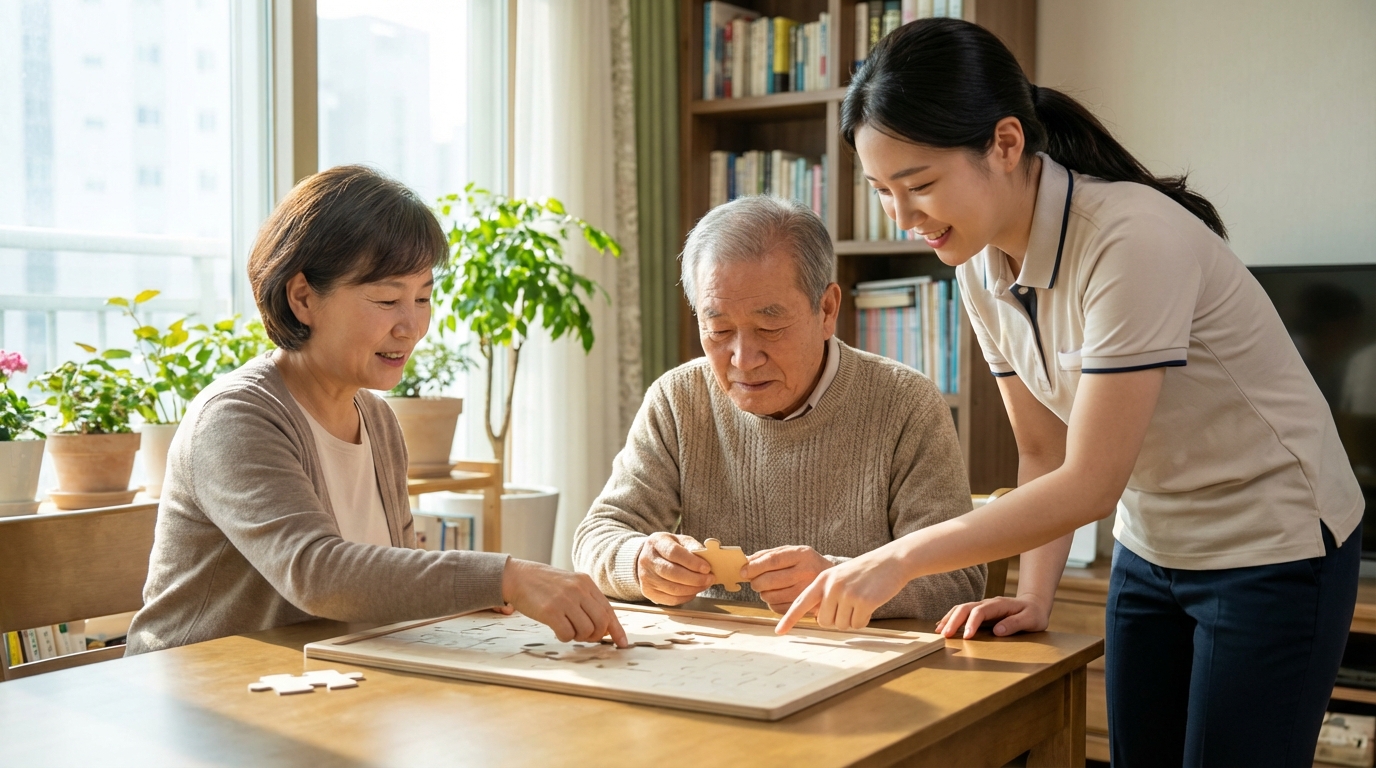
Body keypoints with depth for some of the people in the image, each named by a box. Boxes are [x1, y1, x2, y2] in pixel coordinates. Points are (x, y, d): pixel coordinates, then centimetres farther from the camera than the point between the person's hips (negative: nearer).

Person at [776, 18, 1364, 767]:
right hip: (1150, 550, 6)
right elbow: (1044, 452, 2)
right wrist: (1033, 596, -10)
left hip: (1274, 547, -6)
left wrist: (899, 558, -29)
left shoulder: (1131, 241, -28)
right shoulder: (982, 265, -5)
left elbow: (1088, 484, -28)